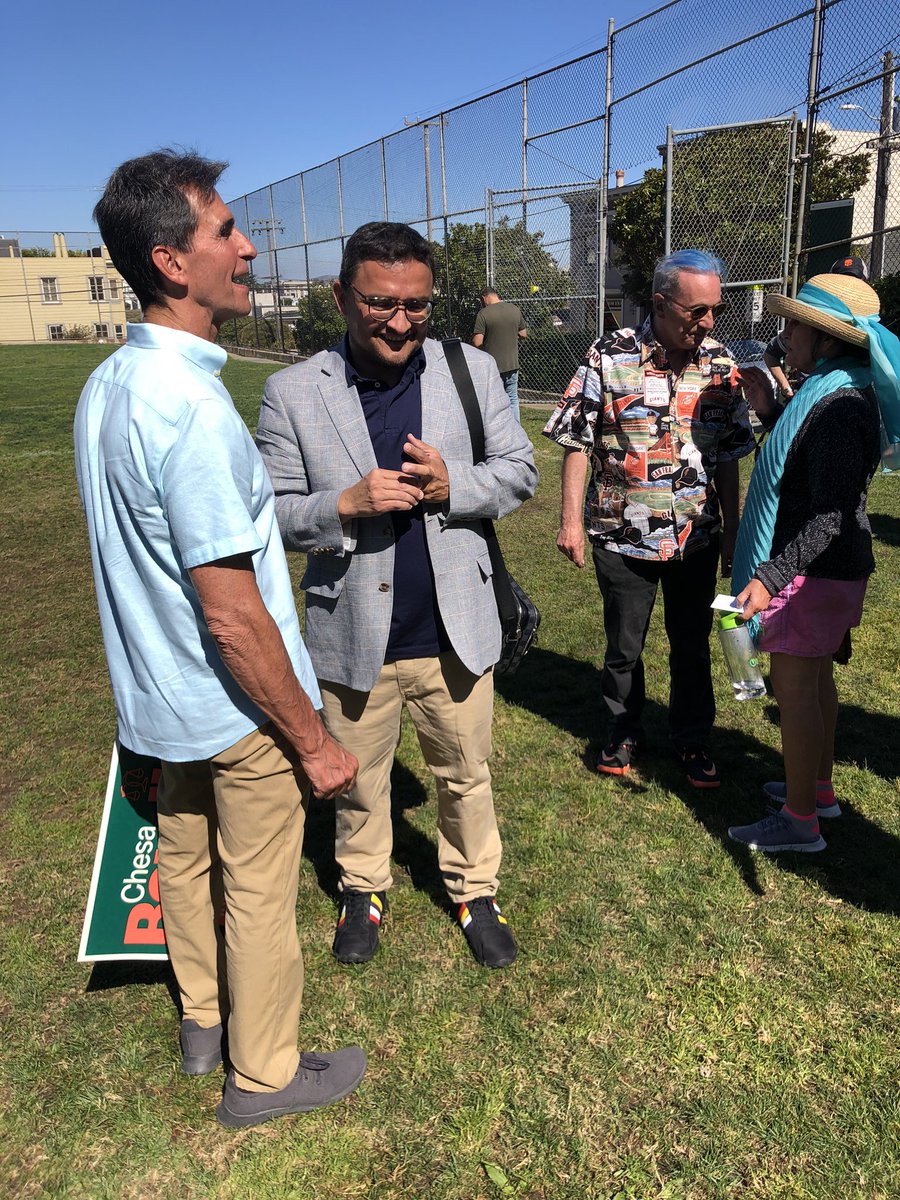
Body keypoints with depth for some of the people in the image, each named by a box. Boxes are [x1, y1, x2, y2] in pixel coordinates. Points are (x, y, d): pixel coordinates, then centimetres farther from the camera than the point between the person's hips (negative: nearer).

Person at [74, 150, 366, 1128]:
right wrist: (313, 738, -17)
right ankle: (263, 1075, 33)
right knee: (259, 896, 11)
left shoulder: (106, 386, 2)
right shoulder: (190, 406, -27)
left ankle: (203, 1021, 47)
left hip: (161, 699, 9)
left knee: (185, 861, 24)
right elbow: (233, 616, -27)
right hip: (237, 707, -9)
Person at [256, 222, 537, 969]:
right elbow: (271, 514, -6)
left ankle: (475, 889, 43)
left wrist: (453, 485, -16)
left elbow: (520, 470, 3)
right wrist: (346, 503, -24)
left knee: (467, 775, 19)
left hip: (454, 633, 1)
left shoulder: (473, 371, -2)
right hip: (352, 639, -1)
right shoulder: (292, 393, -7)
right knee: (359, 782, 20)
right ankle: (364, 887, 46)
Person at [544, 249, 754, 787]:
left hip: (697, 536, 2)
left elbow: (729, 456, 6)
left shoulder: (720, 363, 0)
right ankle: (623, 732, 37)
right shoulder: (609, 357, -10)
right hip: (623, 538, -2)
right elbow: (578, 444, -6)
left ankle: (693, 739, 35)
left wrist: (732, 531, 7)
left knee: (693, 645, 15)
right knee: (624, 646, 14)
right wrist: (571, 520, -9)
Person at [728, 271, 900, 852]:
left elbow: (830, 516, -29)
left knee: (794, 686, -2)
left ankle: (799, 821, 10)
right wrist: (770, 410, 12)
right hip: (829, 567, 11)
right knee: (816, 678, 20)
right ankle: (819, 788, 36)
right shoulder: (844, 391, 9)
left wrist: (770, 577, -35)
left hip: (813, 570, -11)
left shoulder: (838, 406, -24)